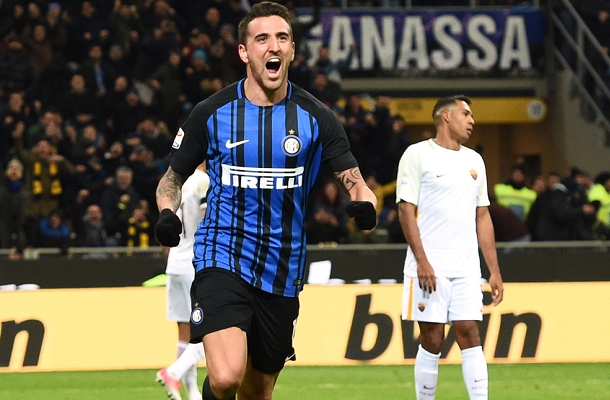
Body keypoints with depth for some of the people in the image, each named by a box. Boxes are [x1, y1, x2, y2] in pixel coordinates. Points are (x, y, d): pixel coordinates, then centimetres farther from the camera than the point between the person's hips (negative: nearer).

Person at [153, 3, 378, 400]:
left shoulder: (315, 118, 0)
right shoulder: (212, 113, -3)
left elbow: (355, 182, 0)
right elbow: (173, 177, 10)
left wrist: (364, 205, -24)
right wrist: (168, 214, -11)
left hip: (282, 273, 3)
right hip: (223, 259, -3)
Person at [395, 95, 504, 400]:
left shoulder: (474, 161, 16)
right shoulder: (418, 155, -1)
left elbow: (482, 217, 18)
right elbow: (406, 210, -6)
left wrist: (494, 271, 11)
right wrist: (422, 260, -15)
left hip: (466, 268, 5)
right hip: (430, 267, -5)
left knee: (470, 335, -2)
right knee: (432, 340, -3)